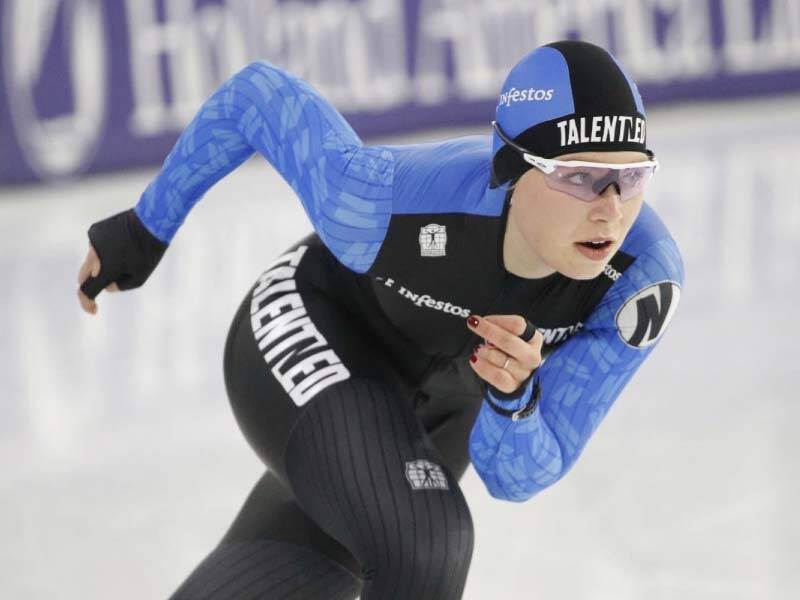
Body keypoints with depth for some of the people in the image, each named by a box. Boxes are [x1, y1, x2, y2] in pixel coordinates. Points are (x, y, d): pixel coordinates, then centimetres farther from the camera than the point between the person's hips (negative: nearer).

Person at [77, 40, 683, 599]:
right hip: (309, 339, -4)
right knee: (422, 545, -27)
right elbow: (259, 95, -19)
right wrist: (144, 229, -6)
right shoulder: (390, 201, -39)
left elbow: (518, 476, -23)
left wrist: (511, 397, -46)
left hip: (437, 392, 4)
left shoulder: (644, 277, -31)